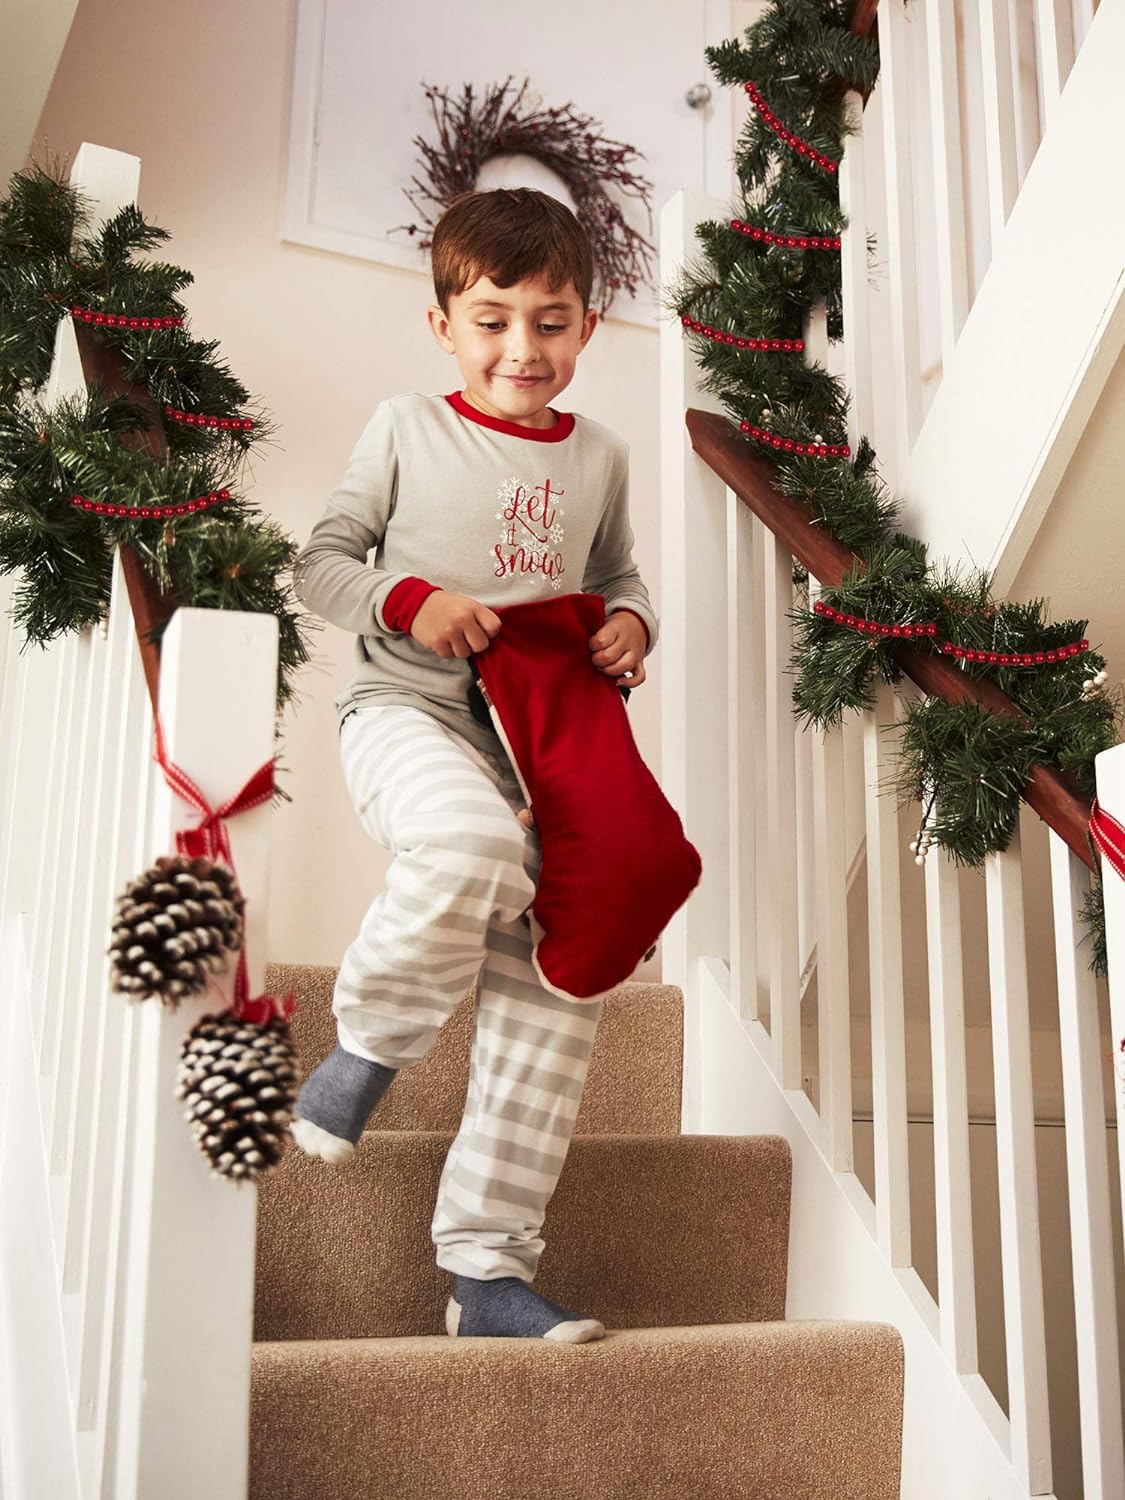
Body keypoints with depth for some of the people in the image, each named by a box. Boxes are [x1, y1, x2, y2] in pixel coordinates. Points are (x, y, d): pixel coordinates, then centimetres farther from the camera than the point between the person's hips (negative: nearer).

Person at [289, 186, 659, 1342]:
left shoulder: (599, 456, 15)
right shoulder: (406, 427, 5)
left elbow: (615, 576, 27)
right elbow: (318, 562, 5)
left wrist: (630, 623, 3)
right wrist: (410, 601, -14)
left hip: (537, 739, 5)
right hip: (405, 711, -4)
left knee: (554, 992, -5)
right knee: (471, 845, -40)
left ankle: (489, 1268, 5)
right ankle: (369, 1040, -9)